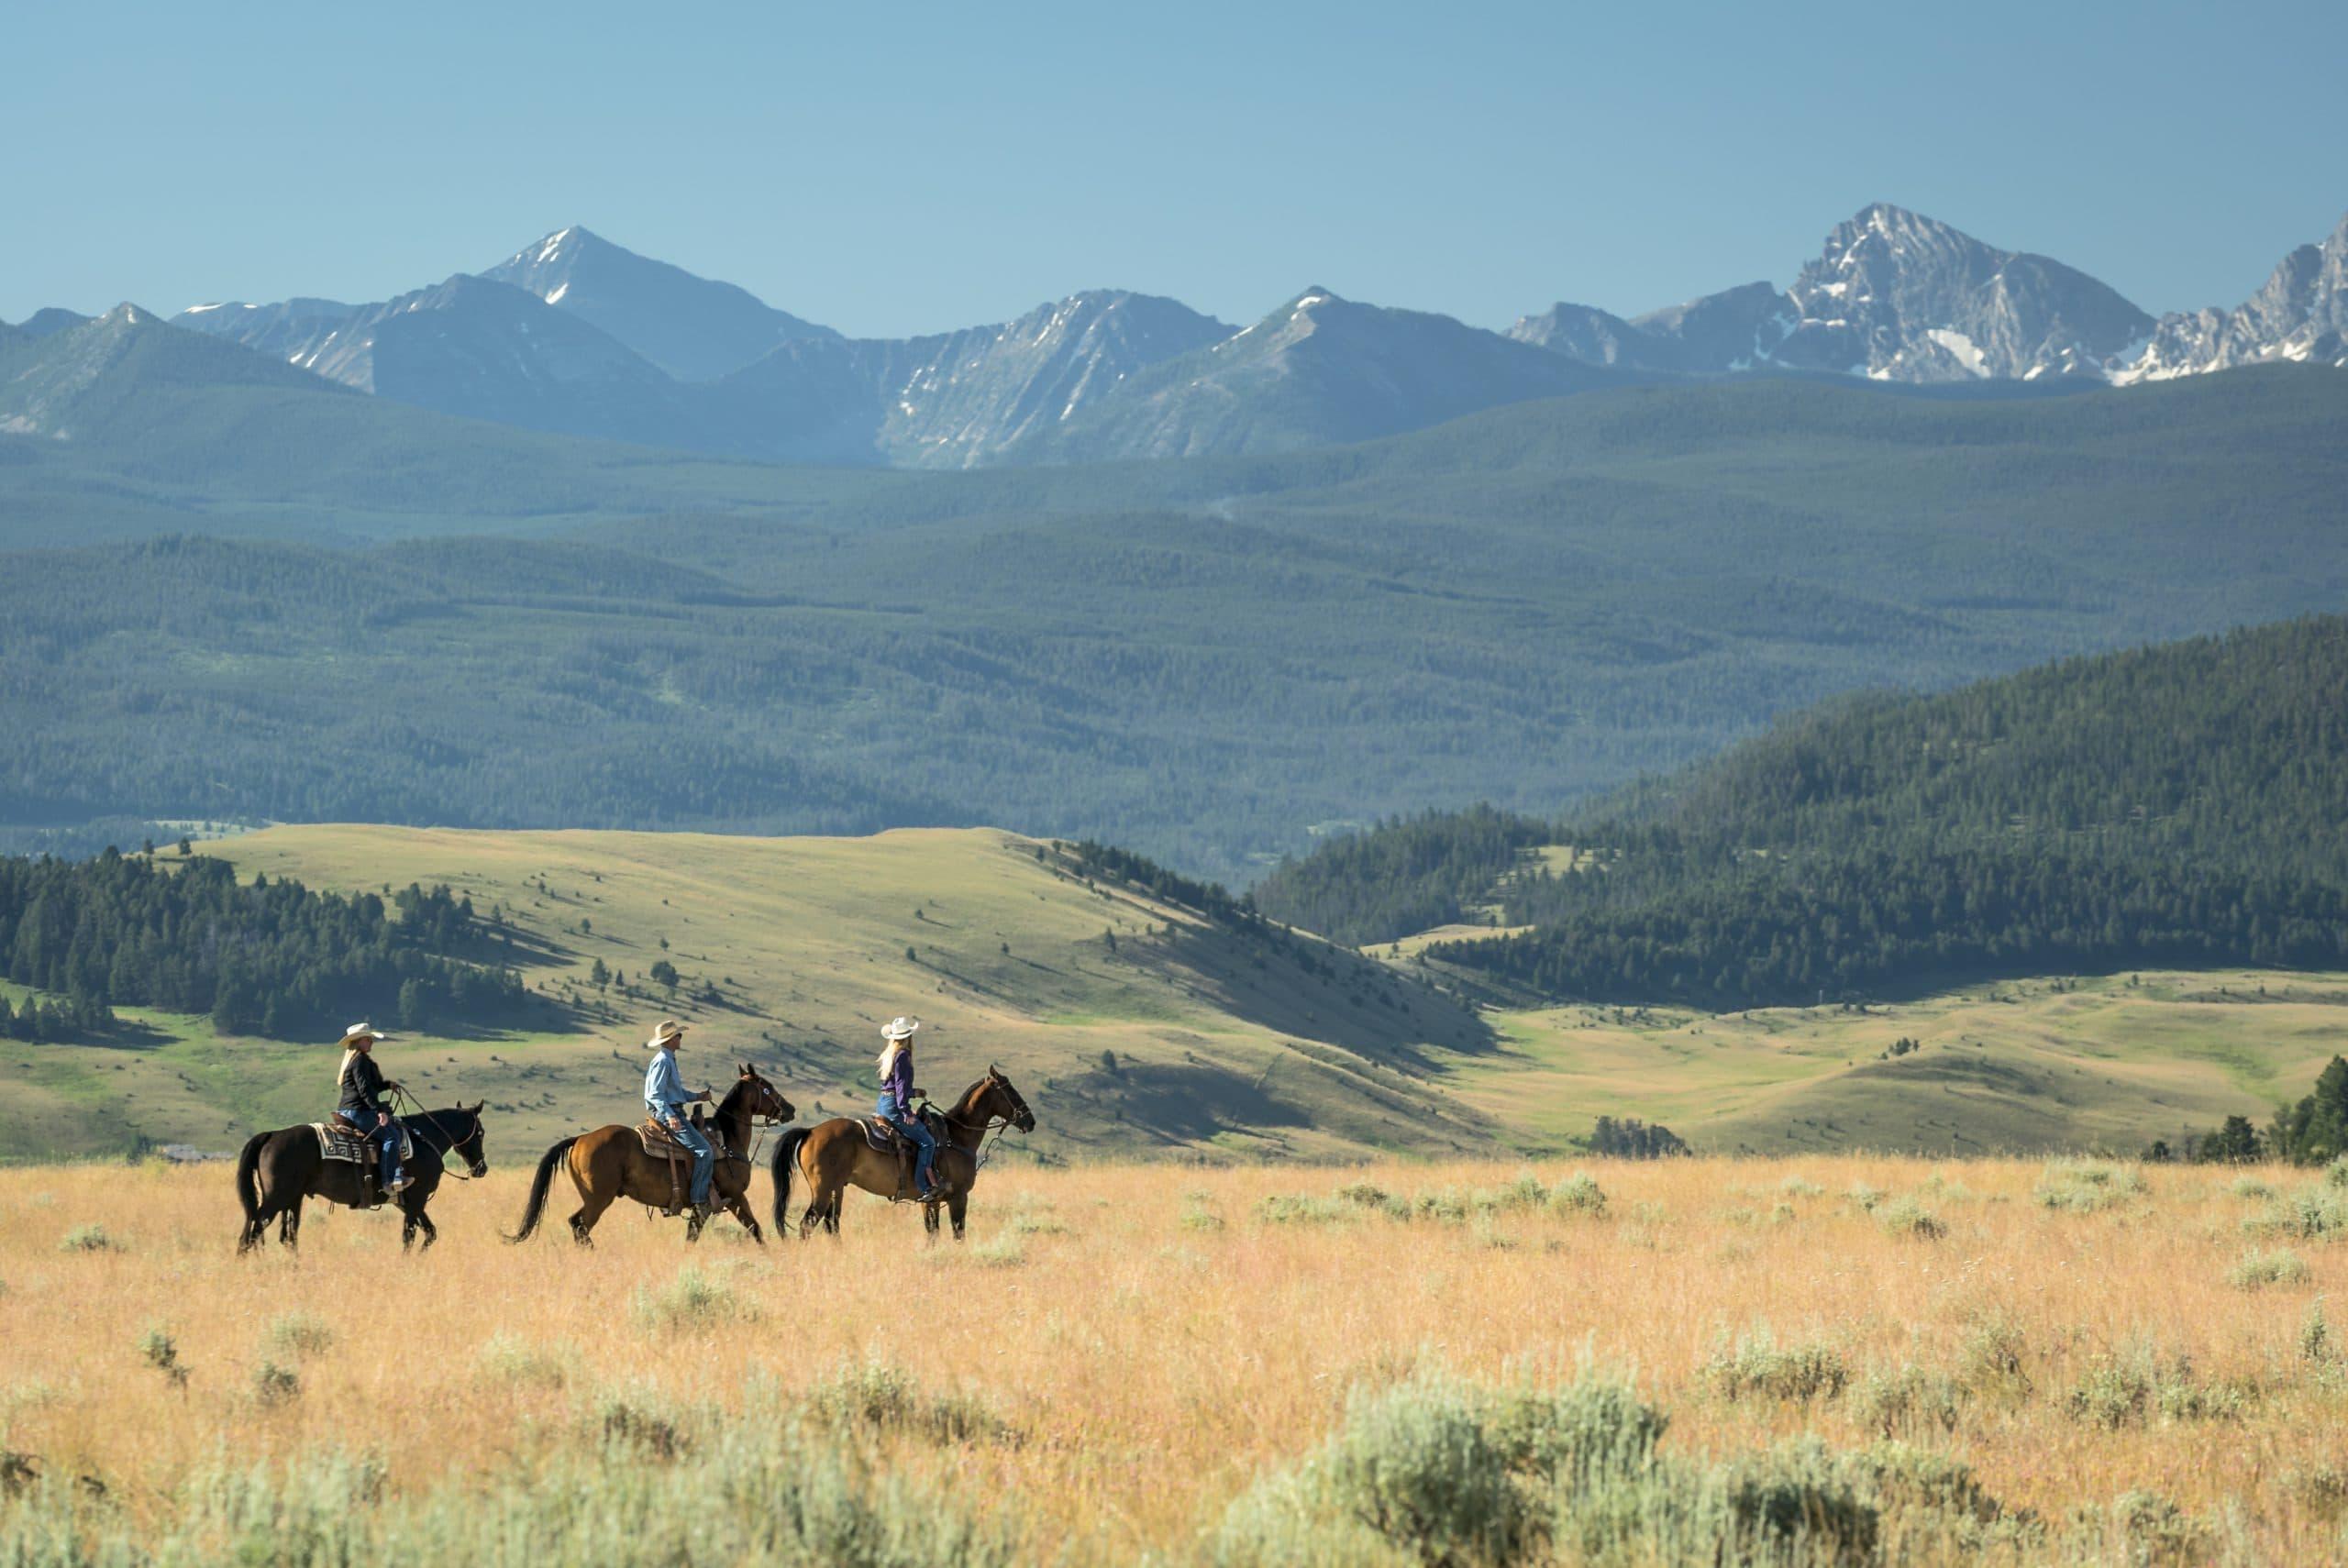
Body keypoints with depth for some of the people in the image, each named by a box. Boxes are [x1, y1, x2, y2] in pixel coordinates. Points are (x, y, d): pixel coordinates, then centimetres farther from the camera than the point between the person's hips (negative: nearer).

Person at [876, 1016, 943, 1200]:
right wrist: (907, 1112, -19)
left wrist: (914, 1093, 34)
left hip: (882, 1103, 10)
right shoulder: (902, 1055, -13)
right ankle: (924, 1187, -17)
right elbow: (901, 1085, -18)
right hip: (894, 1106, -10)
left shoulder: (888, 1054, 15)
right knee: (927, 1141, -9)